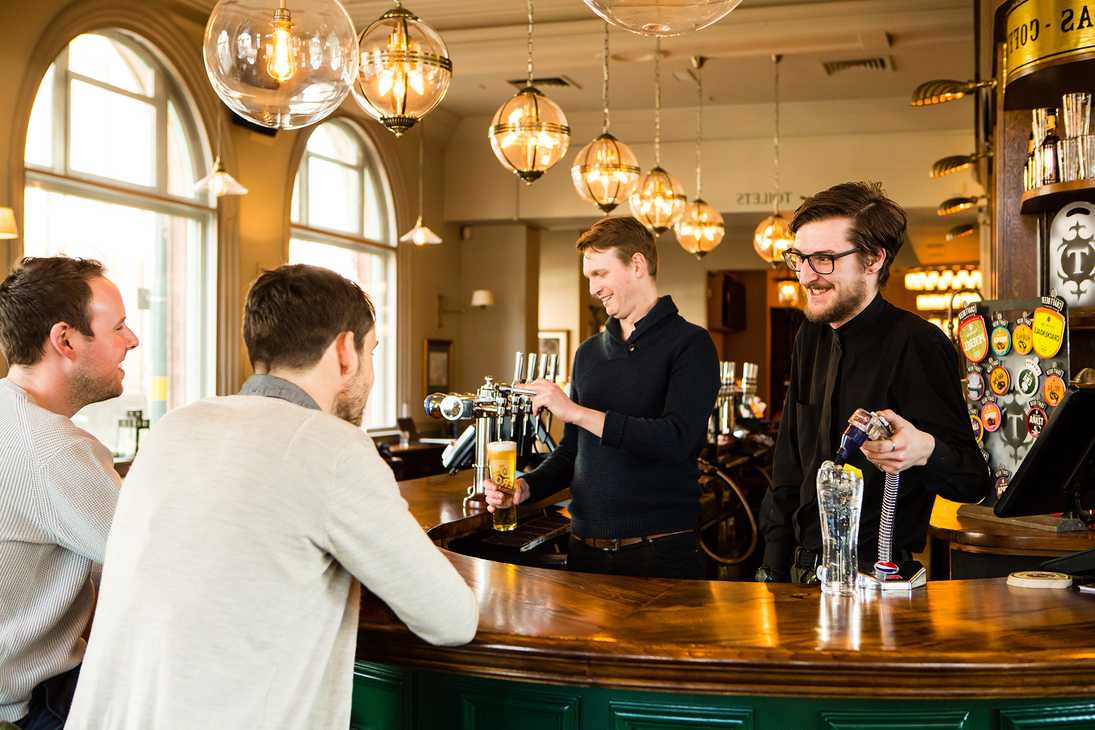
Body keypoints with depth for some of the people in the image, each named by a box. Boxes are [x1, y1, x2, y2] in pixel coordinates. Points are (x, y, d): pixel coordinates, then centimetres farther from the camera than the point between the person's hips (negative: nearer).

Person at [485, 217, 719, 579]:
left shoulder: (689, 343, -6)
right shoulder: (588, 353, 13)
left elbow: (677, 439, -20)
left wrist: (578, 412, -19)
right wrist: (526, 487, -1)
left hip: (660, 549, -5)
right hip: (586, 548, 6)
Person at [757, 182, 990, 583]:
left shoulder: (917, 343, -12)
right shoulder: (811, 338, 10)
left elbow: (973, 481, -13)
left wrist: (924, 452, -34)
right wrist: (773, 570, 9)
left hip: (874, 576, -6)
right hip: (804, 565, 6)